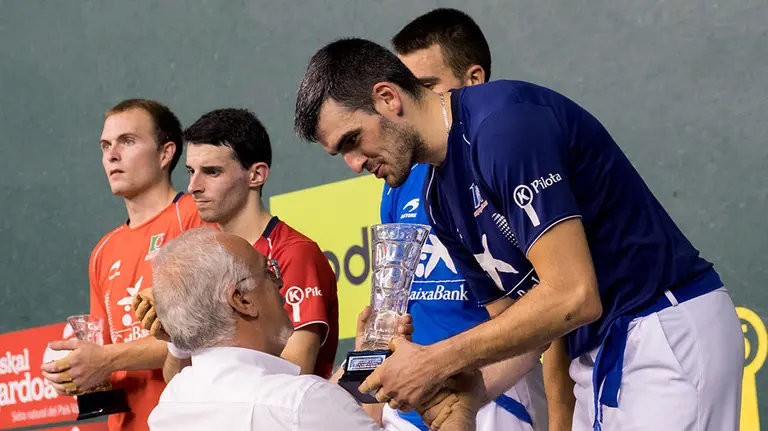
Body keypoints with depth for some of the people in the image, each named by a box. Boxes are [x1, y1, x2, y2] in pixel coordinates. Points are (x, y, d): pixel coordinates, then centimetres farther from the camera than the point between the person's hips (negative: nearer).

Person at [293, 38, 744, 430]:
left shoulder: (504, 121, -19)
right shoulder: (441, 200, 10)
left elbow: (572, 296, -25)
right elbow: (516, 316, 14)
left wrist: (438, 362, -19)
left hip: (667, 333, -10)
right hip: (596, 352, 10)